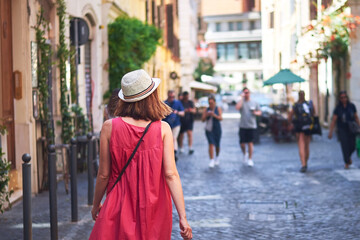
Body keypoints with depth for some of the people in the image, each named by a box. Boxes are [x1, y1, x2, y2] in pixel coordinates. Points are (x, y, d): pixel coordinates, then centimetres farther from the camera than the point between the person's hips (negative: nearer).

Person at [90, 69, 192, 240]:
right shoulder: (163, 129, -8)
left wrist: (96, 205, 12)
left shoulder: (110, 127, -9)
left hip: (120, 206, -1)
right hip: (155, 208, 1)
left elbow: (104, 174, -4)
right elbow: (170, 174, -13)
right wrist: (182, 217, -12)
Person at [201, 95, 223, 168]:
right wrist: (206, 115, -17)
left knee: (217, 145, 8)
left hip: (217, 129, 0)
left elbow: (221, 118, -9)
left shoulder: (218, 109, 2)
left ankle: (217, 157, 36)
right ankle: (212, 160, -15)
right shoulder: (206, 110, 4)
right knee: (211, 144, -14)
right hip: (209, 129, 0)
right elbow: (202, 120, 2)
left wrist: (214, 115, -25)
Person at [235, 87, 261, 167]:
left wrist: (256, 113, -9)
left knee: (250, 143, -1)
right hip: (243, 126, -1)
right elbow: (237, 107, -21)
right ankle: (244, 154, 31)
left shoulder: (254, 103, 9)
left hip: (252, 126, 1)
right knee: (242, 143, 1)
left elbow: (259, 112, 14)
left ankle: (250, 159, 8)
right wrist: (242, 97, -15)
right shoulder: (241, 101, 1)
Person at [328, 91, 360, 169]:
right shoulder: (338, 108, -7)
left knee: (353, 146, 0)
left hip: (351, 129, 2)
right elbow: (333, 121, -7)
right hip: (342, 130, -2)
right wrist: (330, 132, -12)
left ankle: (349, 156, 32)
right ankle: (347, 162, 7)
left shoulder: (352, 106, -1)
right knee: (345, 146, -8)